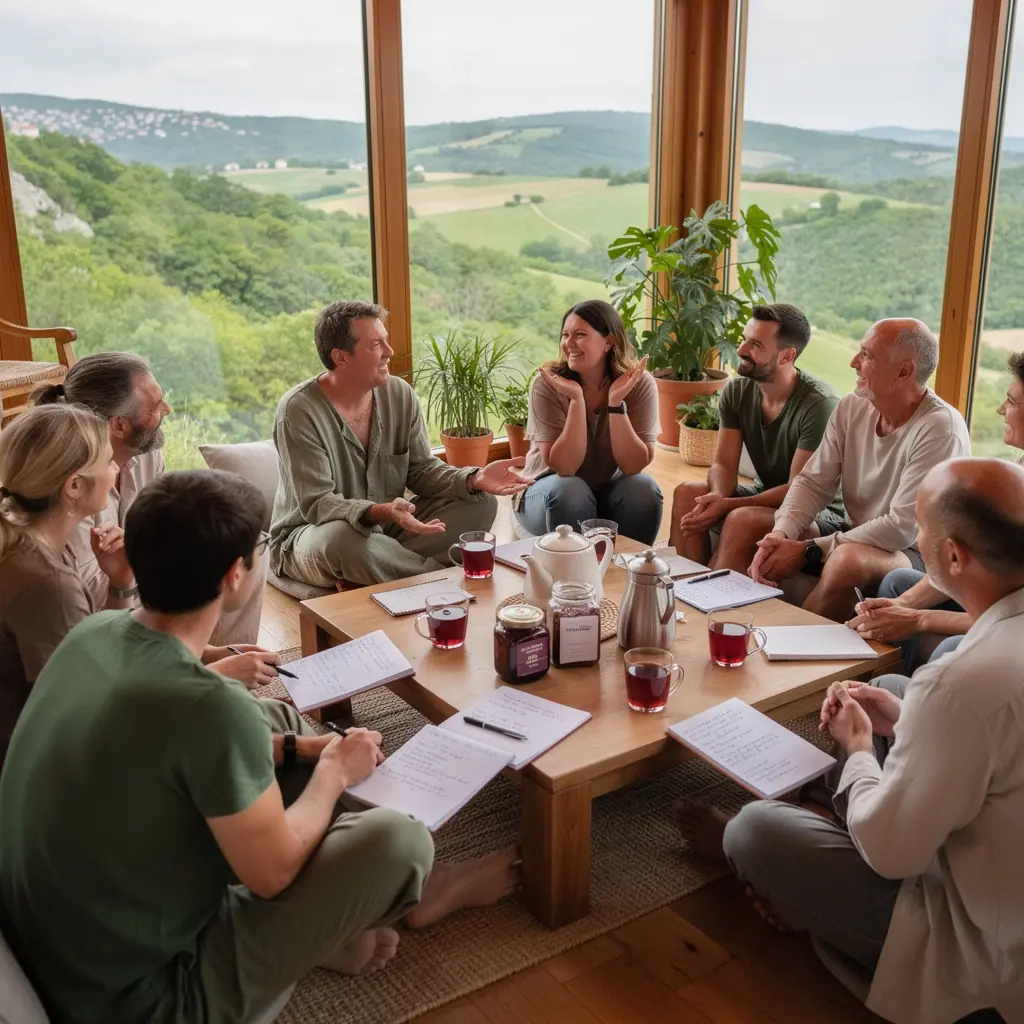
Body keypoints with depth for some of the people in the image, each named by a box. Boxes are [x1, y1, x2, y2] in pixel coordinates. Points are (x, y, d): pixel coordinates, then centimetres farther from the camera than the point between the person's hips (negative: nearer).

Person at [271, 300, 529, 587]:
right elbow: (316, 504, -24)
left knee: (480, 503, -7)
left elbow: (421, 470, 1)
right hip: (311, 534, -5)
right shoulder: (299, 410, -20)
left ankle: (389, 566, -21)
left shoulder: (400, 394, -3)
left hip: (387, 526, 6)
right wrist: (380, 512, -42)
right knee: (341, 538, -41)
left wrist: (473, 479, -19)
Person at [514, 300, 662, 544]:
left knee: (643, 489, -27)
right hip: (552, 491, -2)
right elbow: (563, 467, -23)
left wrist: (616, 402, -29)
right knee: (570, 491, -32)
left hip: (609, 491, 2)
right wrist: (576, 400, -33)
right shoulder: (547, 384, -18)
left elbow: (633, 466, -19)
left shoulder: (639, 384, -13)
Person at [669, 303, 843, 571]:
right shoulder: (736, 391, -2)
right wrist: (717, 497, -27)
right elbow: (723, 465, -3)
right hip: (766, 496, 7)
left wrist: (728, 505, -29)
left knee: (742, 519, -34)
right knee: (687, 493, -16)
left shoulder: (818, 404, -22)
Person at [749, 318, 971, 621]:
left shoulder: (941, 429, -22)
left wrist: (808, 551, -24)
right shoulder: (851, 408, -2)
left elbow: (902, 529, -25)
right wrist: (781, 535, -22)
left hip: (917, 552, -7)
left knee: (848, 559, -38)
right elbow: (813, 483, -1)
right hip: (858, 538, 7)